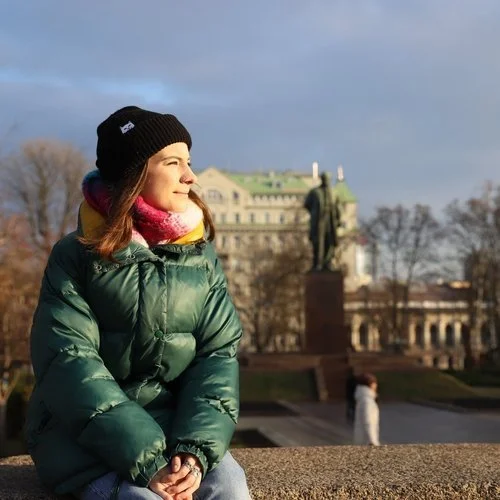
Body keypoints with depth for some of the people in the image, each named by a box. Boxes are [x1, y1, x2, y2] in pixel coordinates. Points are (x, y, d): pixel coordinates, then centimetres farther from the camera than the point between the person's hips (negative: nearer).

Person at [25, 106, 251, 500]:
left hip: (176, 425, 3)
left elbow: (218, 353, -1)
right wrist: (144, 461, -25)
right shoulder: (77, 255, -5)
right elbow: (68, 362, -15)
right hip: (84, 434, -3)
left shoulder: (201, 255, 7)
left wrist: (195, 450, -19)